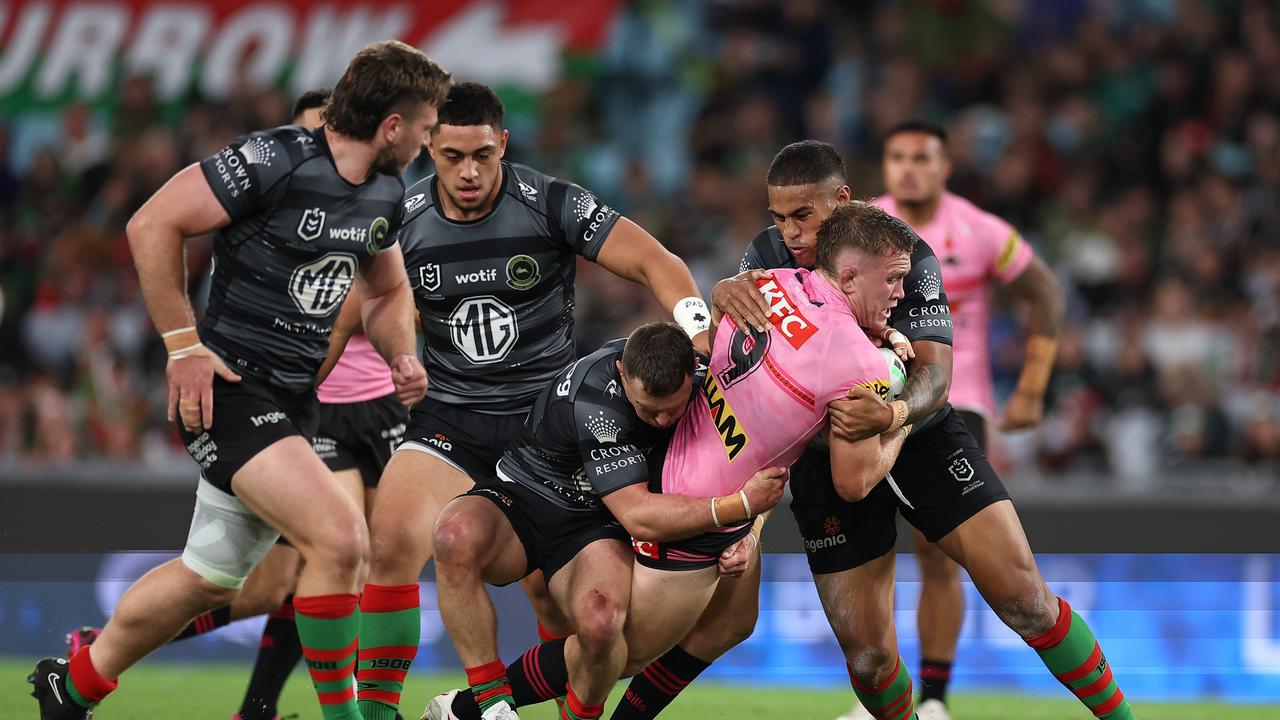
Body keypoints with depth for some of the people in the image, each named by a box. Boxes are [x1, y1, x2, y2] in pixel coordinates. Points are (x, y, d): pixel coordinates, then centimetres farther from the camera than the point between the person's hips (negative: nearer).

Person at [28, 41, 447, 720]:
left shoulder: (385, 193, 7)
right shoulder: (277, 159, -19)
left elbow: (387, 292, 24)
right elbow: (152, 223, -17)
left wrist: (401, 356, 3)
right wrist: (183, 343, -17)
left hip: (294, 402, 9)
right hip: (229, 389, -9)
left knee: (210, 580, 18)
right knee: (340, 537, -24)